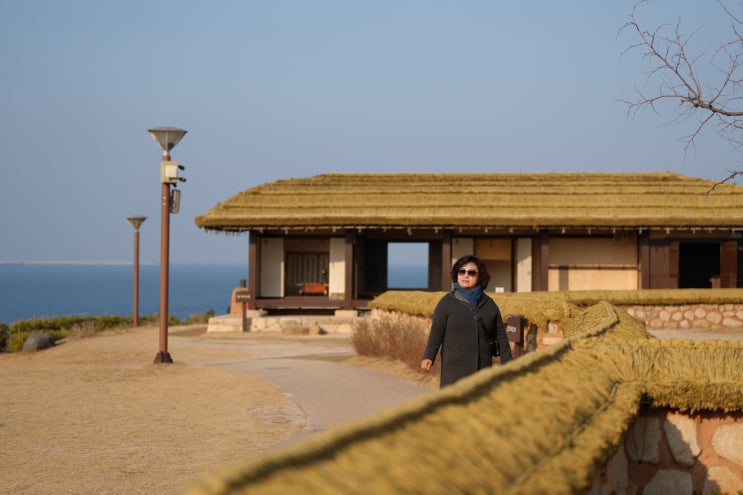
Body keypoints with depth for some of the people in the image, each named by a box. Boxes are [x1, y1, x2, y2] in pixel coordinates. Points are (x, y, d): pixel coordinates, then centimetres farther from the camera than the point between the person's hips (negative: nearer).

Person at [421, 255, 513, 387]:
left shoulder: (489, 304, 10)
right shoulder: (447, 303, 1)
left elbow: (500, 335, 12)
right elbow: (436, 331, -7)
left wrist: (508, 364, 8)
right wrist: (428, 357, -19)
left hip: (483, 369, 4)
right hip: (454, 370, -4)